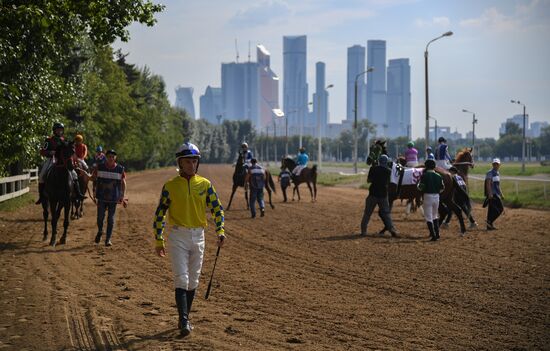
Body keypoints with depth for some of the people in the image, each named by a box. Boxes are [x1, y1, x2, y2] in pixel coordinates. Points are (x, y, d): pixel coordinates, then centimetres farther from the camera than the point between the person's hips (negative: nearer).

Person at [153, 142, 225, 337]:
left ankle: (184, 318, 24)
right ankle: (184, 322, -18)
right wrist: (158, 241, -2)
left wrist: (220, 231, -10)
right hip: (178, 236, -3)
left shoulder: (205, 184, 3)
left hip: (198, 236, 3)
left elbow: (217, 208, 4)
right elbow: (160, 213, 0)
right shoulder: (170, 186, -4)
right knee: (181, 279, -13)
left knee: (193, 281, 10)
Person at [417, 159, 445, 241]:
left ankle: (433, 235, -7)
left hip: (427, 196, -5)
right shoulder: (438, 176, 5)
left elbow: (421, 187, -12)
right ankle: (437, 233, 23)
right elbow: (442, 188, 6)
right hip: (436, 196, 5)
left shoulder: (424, 175, -9)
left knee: (429, 217, 1)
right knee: (435, 216, 23)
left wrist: (418, 184, 9)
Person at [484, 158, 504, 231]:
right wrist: (490, 193, -27)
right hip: (492, 194, -9)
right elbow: (488, 184, -19)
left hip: (496, 194, 9)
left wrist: (501, 194, 27)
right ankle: (490, 221, -9)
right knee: (500, 208, -13)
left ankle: (489, 225, 9)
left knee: (492, 210, 8)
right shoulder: (490, 173, -10)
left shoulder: (497, 173, 19)